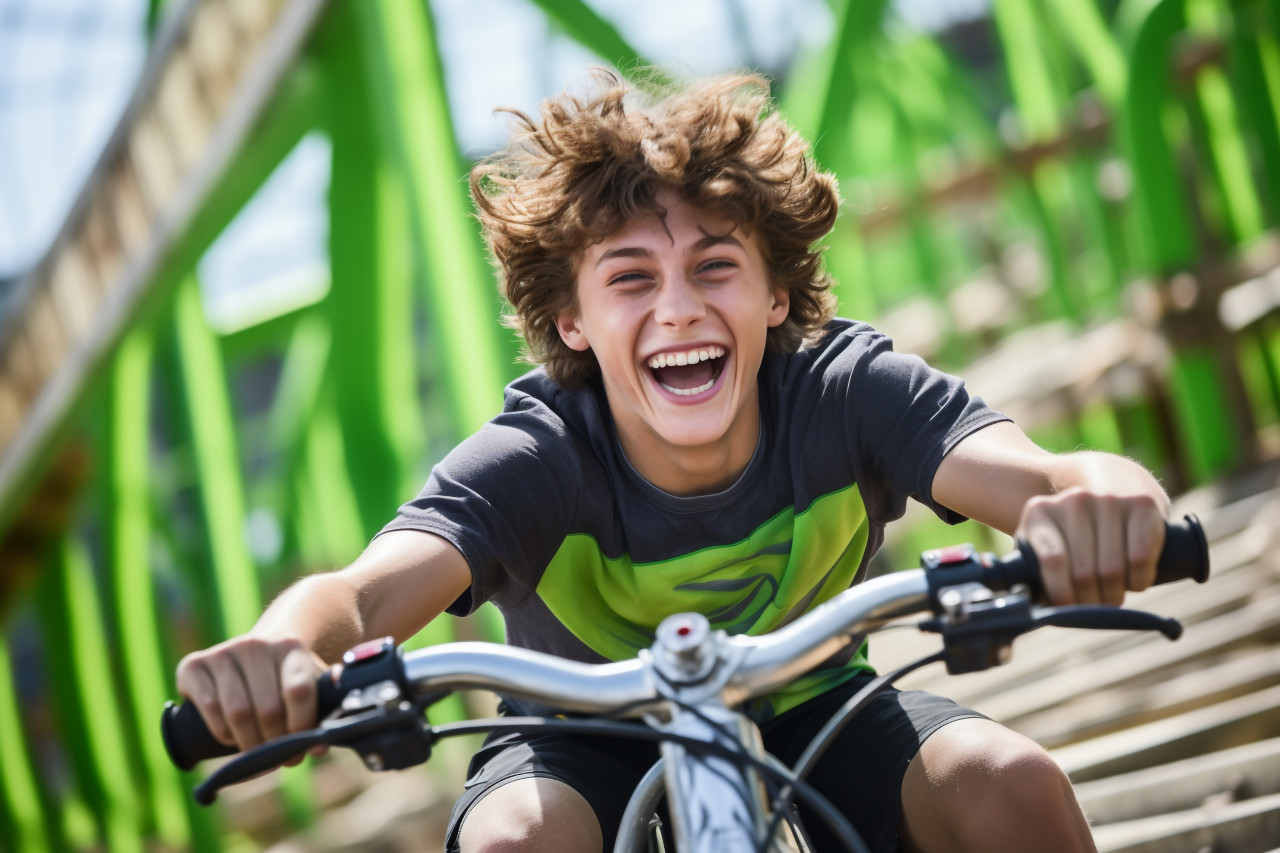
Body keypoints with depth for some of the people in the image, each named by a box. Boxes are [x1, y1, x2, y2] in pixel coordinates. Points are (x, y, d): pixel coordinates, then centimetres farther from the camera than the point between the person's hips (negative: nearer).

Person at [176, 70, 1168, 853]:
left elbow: (1039, 474, -42)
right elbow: (364, 592, -44)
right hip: (589, 738, -1)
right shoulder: (533, 461, -27)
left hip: (809, 710, 1)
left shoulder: (848, 393, -24)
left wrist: (1100, 498, -68)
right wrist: (283, 646, -70)